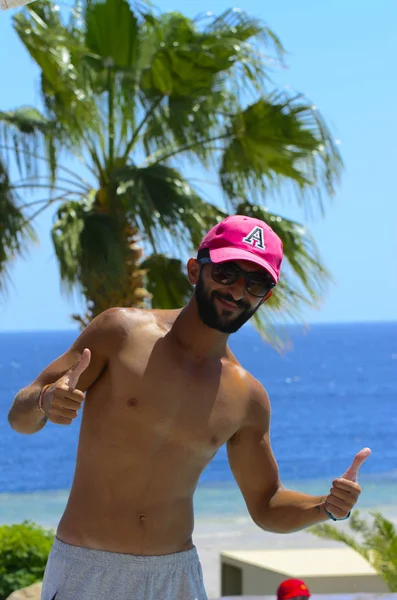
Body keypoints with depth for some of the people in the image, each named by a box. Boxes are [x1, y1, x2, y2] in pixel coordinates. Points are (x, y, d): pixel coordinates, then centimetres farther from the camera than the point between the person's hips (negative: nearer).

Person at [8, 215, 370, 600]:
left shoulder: (246, 399, 3)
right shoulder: (122, 331, -6)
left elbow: (265, 507, 13)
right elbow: (19, 417, -6)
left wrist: (327, 507, -6)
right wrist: (44, 404, -29)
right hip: (87, 569, -3)